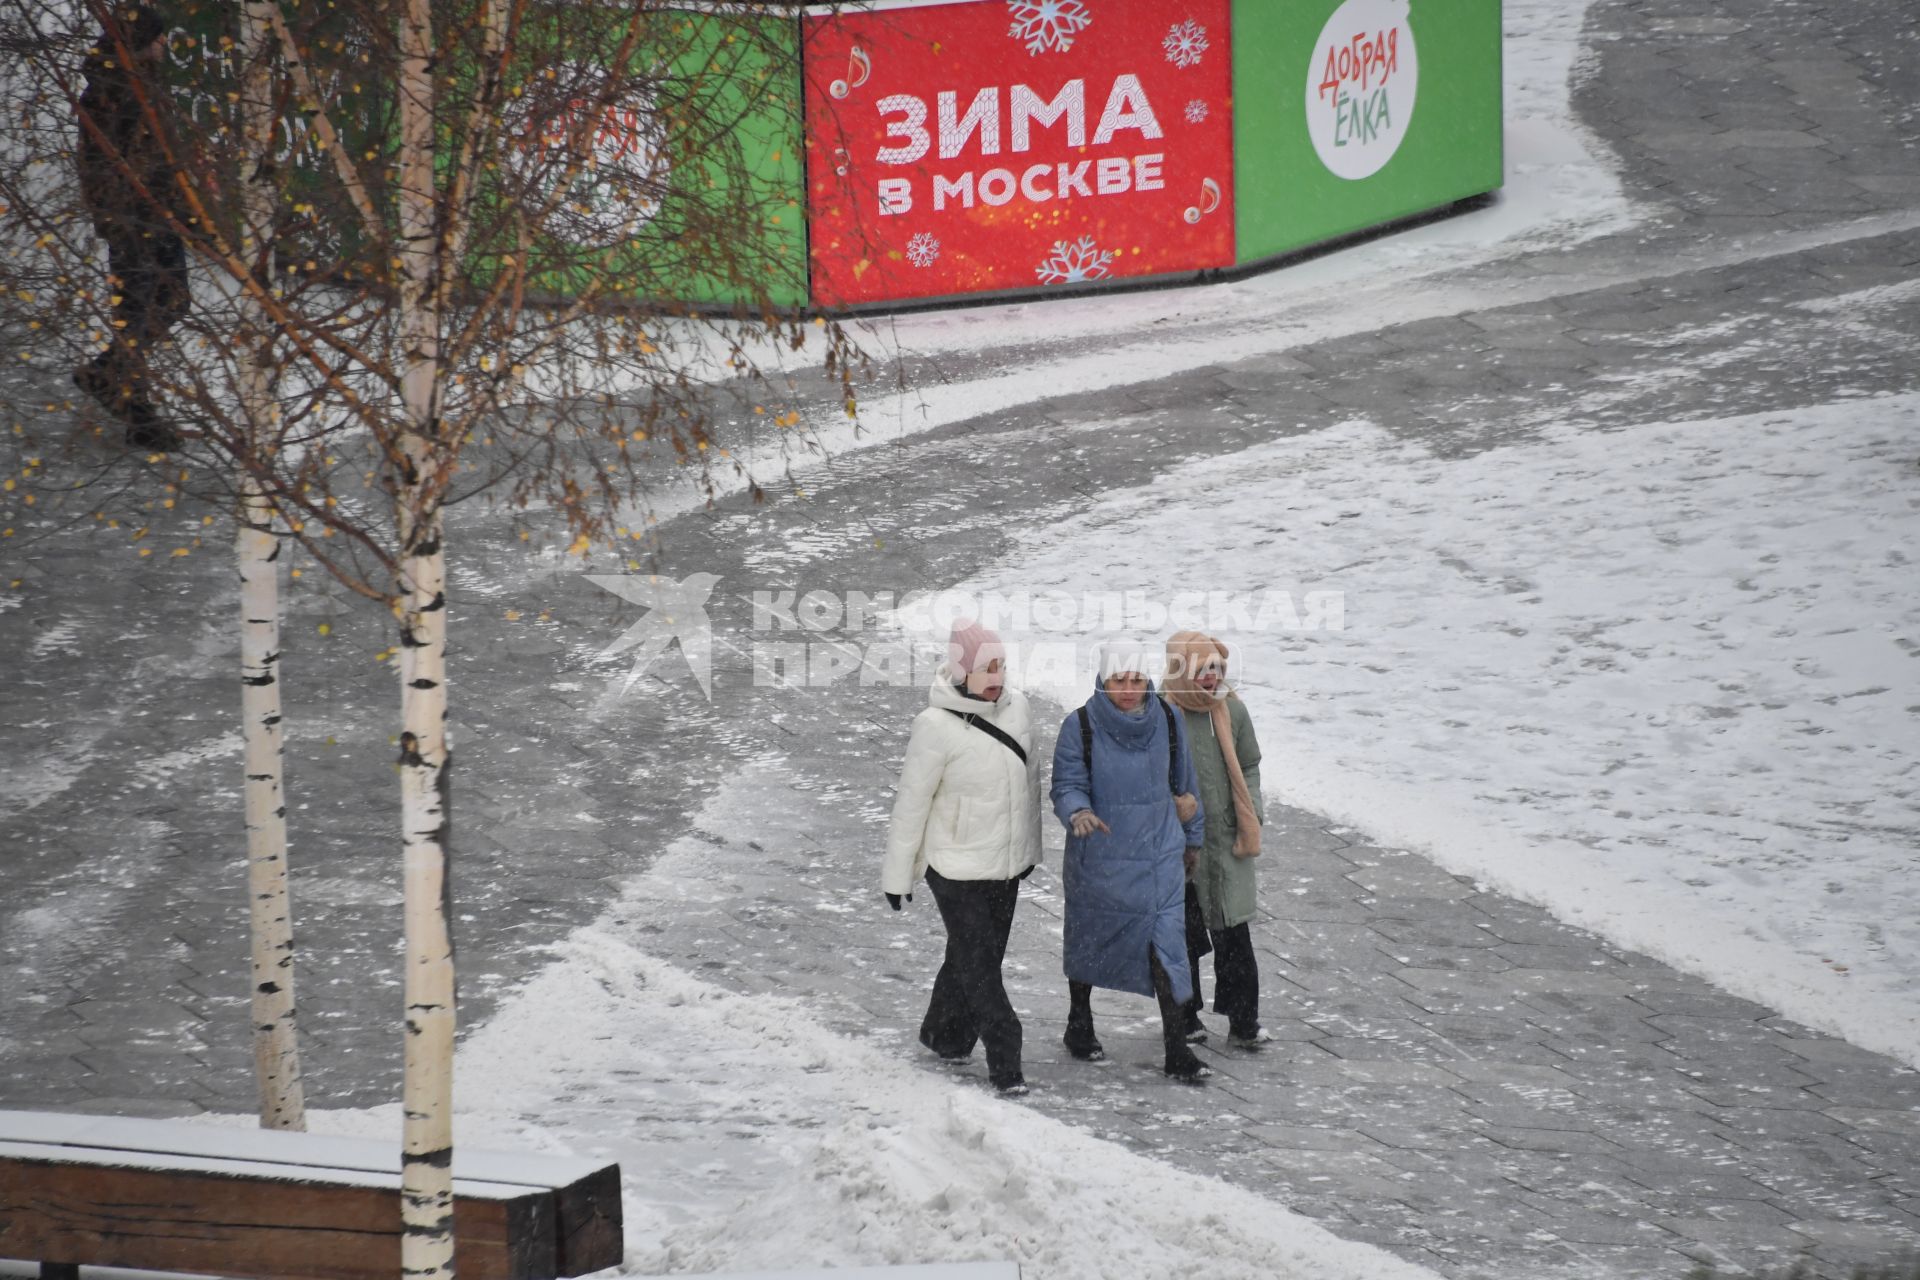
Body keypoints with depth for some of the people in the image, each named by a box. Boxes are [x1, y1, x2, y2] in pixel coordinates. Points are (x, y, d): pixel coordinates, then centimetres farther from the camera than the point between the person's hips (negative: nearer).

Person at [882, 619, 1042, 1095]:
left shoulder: (1017, 707, -1)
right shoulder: (937, 726, -20)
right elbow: (911, 803, -13)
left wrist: (1030, 847, 19)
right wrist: (897, 874, -7)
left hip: (1007, 864, 6)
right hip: (957, 869, -6)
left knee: (971, 955, 18)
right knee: (980, 965, -3)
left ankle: (946, 1034, 37)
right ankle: (1005, 1063, 2)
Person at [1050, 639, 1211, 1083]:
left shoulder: (1167, 720, -2)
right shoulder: (1080, 726, -12)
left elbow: (1184, 781, 10)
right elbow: (1066, 786, -11)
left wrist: (1193, 837, 19)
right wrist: (1078, 812, -34)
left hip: (1160, 855, 1)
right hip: (1098, 858, -1)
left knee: (1168, 943, -8)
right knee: (1089, 941, 16)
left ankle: (1177, 1050, -4)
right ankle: (1079, 1025, 40)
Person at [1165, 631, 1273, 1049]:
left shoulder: (1233, 710, 3)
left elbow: (1249, 768, 13)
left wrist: (1251, 819, 5)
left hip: (1227, 843, 3)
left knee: (1234, 937, 2)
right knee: (1182, 936, 9)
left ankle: (1244, 1022, 7)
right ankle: (1185, 1016, 23)